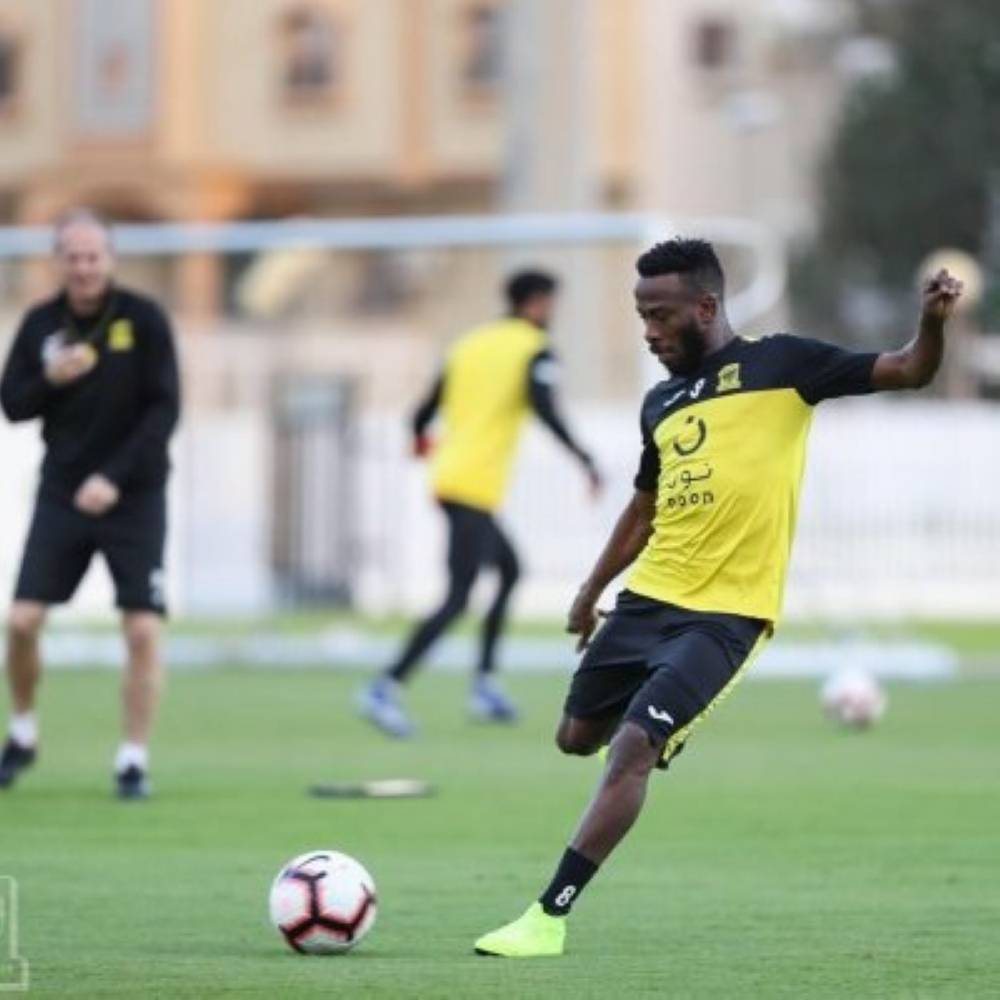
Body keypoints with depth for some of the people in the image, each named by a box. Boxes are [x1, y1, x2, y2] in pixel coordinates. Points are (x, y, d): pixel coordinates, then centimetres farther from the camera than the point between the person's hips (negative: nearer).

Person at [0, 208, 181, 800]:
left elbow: (165, 409, -11)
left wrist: (115, 477, -20)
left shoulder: (144, 320, -8)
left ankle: (135, 760, 1)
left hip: (134, 496, -2)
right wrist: (50, 380, -17)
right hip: (62, 494, 2)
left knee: (143, 630, -10)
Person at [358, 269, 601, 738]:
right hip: (476, 489, -8)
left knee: (509, 571, 24)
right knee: (457, 599, -11)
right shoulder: (535, 350, -2)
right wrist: (585, 460, -15)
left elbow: (425, 410, 15)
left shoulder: (470, 344, 16)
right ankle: (386, 688, -22)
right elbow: (544, 409, -19)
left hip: (449, 480, 8)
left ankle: (484, 685, 17)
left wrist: (420, 438, 36)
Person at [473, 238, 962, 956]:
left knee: (632, 748, -19)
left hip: (724, 614, -7)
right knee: (578, 738, 15)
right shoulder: (662, 403, 12)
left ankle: (550, 917, -15)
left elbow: (908, 373, -7)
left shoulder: (779, 365, -5)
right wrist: (591, 592, 26)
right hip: (646, 599, 7)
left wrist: (932, 324, -27)